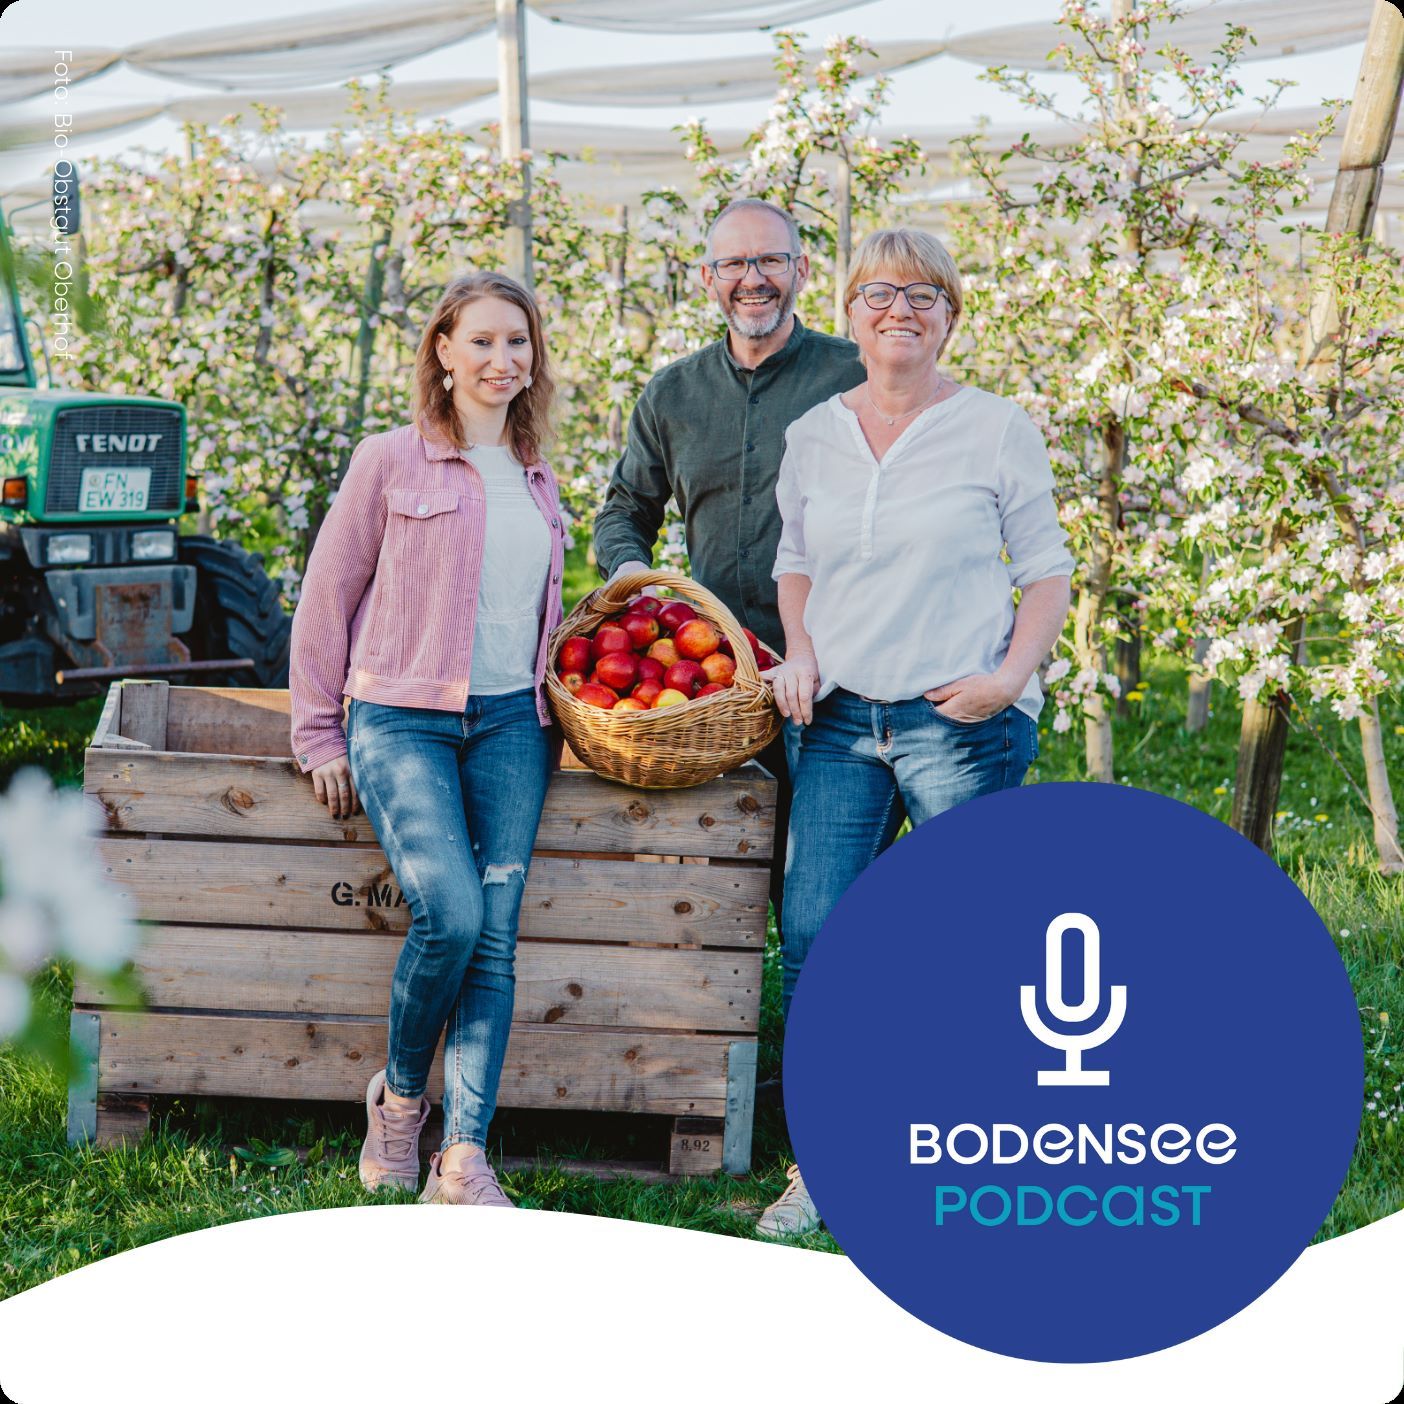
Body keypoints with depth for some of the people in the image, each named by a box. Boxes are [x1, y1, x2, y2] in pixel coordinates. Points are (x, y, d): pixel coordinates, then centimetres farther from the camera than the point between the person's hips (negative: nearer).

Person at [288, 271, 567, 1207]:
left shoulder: (536, 482, 15)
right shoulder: (390, 463, 1)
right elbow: (326, 600, 4)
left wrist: (549, 699, 16)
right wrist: (319, 737, 2)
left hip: (511, 724, 4)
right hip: (405, 719, -4)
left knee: (496, 937, -7)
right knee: (451, 915, -21)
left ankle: (465, 1155, -8)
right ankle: (400, 1094, 4)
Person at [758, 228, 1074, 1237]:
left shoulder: (997, 430, 0)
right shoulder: (813, 437, 10)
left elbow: (1046, 569, 3)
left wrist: (1010, 677, -11)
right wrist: (801, 651, 4)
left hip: (961, 724, -3)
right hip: (842, 721, 3)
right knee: (815, 936, -2)